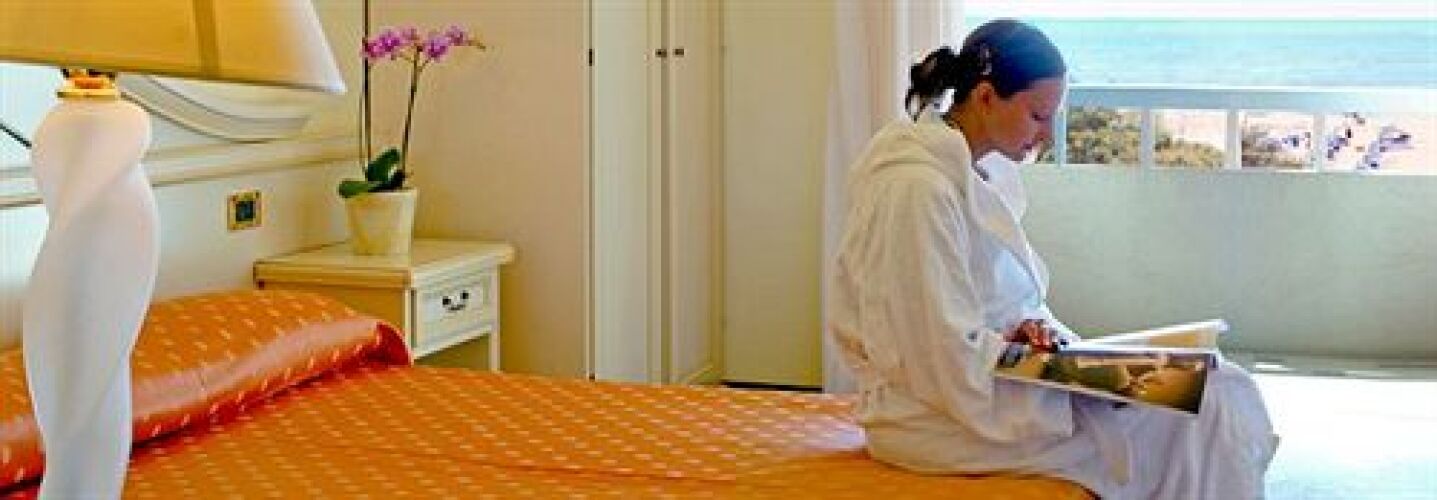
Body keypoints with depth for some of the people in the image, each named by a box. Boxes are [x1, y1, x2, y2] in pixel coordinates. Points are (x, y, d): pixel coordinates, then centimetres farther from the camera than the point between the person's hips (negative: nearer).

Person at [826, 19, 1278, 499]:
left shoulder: (986, 172, 8)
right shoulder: (919, 189, -22)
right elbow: (949, 365, -23)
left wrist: (1031, 326, -4)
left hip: (986, 373, 9)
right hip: (938, 415, -9)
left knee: (1220, 385, -3)